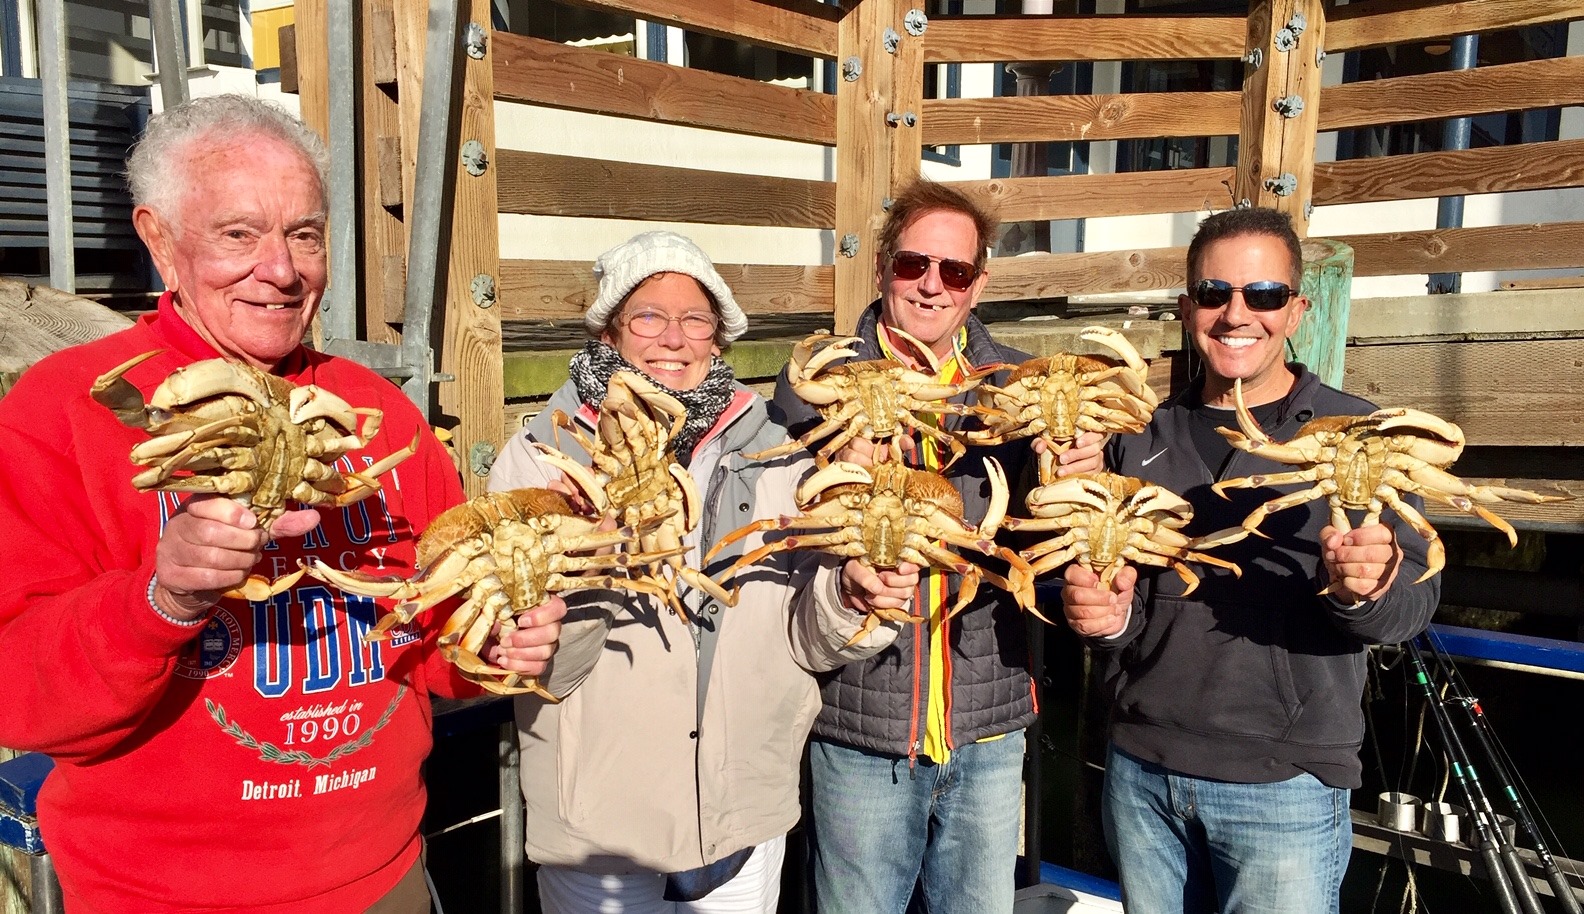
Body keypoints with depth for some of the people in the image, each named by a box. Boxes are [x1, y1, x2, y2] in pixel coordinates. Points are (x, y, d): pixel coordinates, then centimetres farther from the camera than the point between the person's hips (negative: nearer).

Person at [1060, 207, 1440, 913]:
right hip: (1140, 771, 4)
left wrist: (1365, 589, -29)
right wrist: (1106, 614, -9)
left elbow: (1414, 601, -7)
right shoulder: (1143, 437, 7)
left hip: (1283, 783, -3)